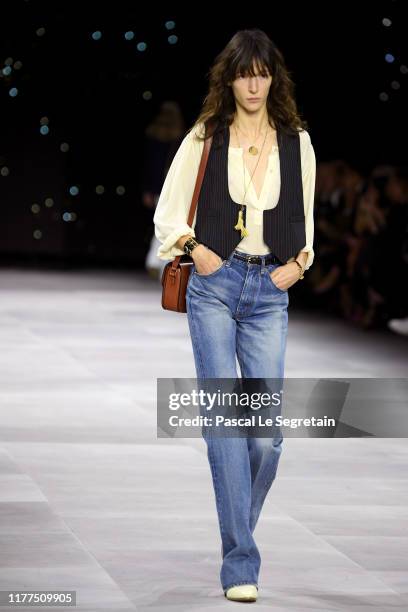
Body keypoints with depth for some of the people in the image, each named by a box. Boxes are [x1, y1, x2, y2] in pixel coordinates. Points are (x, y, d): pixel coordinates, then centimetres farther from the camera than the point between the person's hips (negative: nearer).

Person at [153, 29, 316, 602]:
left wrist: (298, 263, 3)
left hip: (270, 292, 2)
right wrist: (193, 248, -8)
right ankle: (240, 560, -9)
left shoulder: (297, 142, 9)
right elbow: (167, 215, 9)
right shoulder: (204, 139, 4)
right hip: (215, 286, -2)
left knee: (268, 428, -4)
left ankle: (239, 531, 22)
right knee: (225, 420, -9)